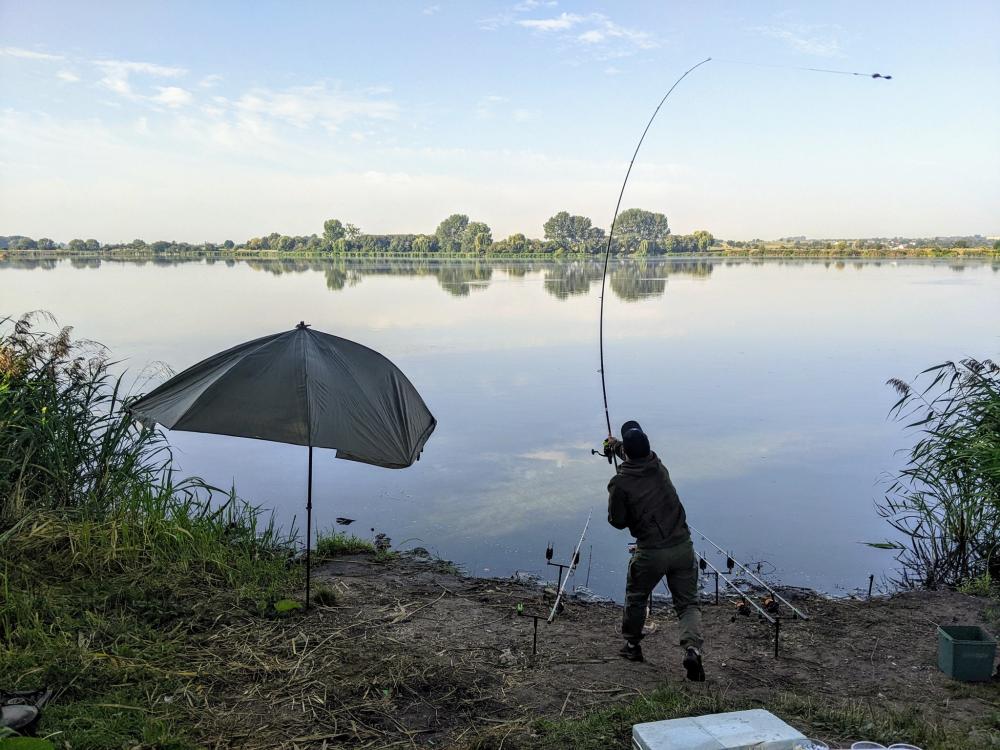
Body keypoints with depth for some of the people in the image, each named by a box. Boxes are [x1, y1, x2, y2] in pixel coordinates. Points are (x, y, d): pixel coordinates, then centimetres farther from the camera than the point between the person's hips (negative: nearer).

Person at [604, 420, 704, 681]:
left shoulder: (620, 483, -11)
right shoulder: (658, 466, 4)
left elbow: (617, 522, -1)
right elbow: (641, 455, 29)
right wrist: (617, 445, 44)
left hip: (650, 553, -3)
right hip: (683, 546, 3)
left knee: (635, 598, 22)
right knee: (689, 603, 9)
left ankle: (632, 646, 36)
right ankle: (692, 648, -14)